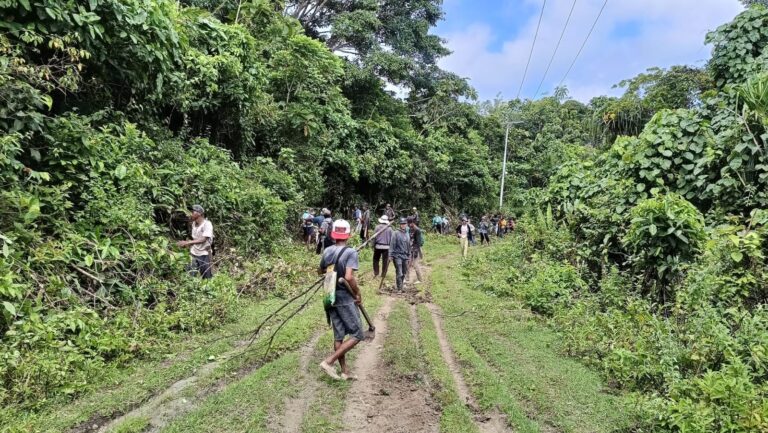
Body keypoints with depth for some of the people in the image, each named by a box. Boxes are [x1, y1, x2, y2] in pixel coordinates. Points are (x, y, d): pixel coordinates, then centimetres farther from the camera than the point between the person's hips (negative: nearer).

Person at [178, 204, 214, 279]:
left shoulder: (207, 224, -17)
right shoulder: (194, 223, 5)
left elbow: (203, 239, -26)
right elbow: (194, 239, 12)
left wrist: (187, 242, -29)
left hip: (204, 255, -6)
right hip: (193, 254, 6)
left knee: (207, 277, 2)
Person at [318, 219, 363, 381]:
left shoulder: (327, 251, 3)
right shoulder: (351, 253, -15)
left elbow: (321, 271, 18)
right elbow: (349, 277, -25)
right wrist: (358, 294, -12)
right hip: (345, 299, -7)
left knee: (338, 335, 13)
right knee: (357, 335, 3)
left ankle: (345, 371, 21)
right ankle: (329, 362, -5)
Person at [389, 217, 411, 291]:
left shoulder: (407, 235, 14)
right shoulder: (396, 233, -4)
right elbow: (392, 245, -7)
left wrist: (409, 255, 20)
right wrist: (391, 255, -12)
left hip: (405, 257, 6)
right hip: (397, 256, -6)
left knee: (403, 274, 11)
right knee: (399, 273, -10)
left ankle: (402, 286, 23)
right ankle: (399, 289, -5)